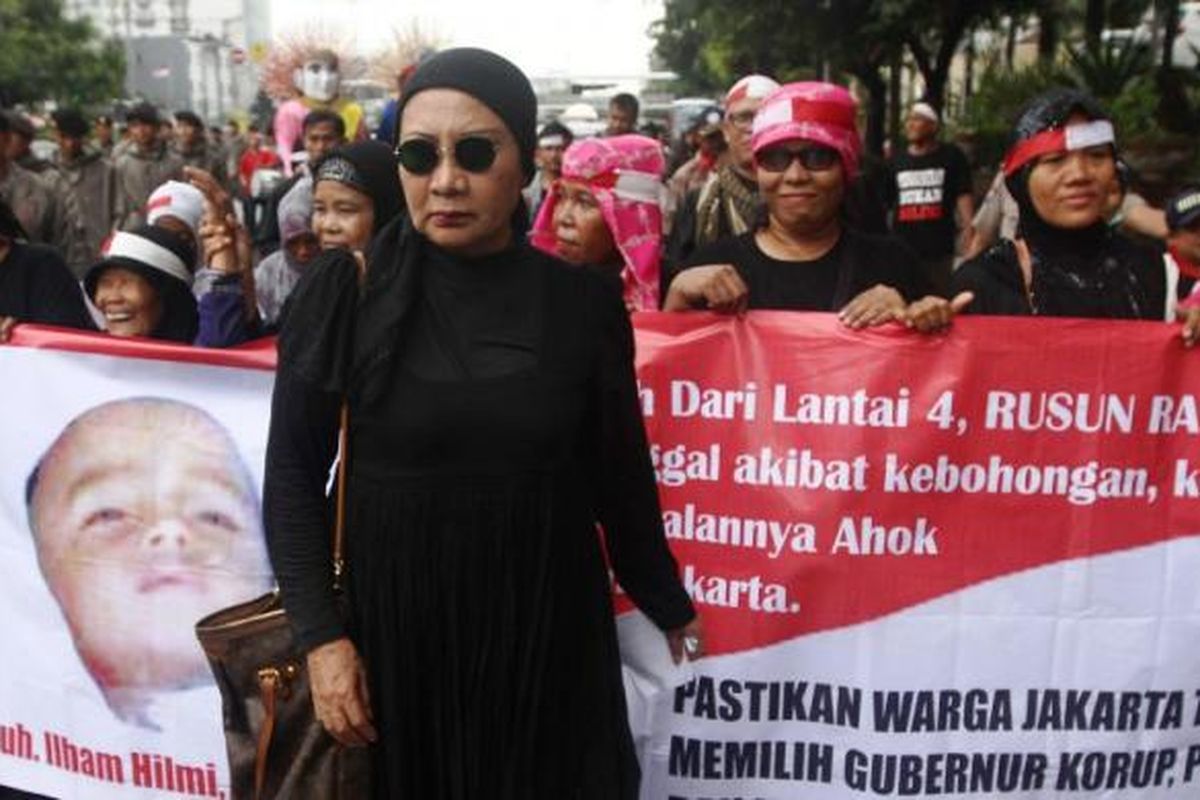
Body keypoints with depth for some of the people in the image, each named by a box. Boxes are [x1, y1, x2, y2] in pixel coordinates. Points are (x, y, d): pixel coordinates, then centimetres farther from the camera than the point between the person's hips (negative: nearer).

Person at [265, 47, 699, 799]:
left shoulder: (584, 303, -4)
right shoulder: (344, 292, -8)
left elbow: (620, 477, 4)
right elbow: (294, 474, -5)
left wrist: (672, 611, 10)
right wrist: (322, 635, -11)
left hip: (550, 630, 1)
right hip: (392, 625, -1)